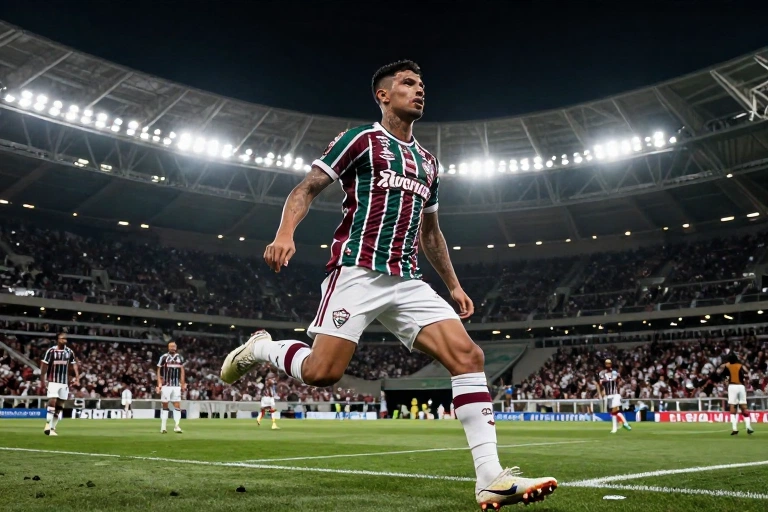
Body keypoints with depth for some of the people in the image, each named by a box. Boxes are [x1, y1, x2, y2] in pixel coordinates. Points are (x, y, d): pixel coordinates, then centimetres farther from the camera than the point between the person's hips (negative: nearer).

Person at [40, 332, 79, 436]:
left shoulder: (69, 352, 6)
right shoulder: (51, 351, -7)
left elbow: (74, 364, 9)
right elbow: (44, 365, -5)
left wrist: (77, 375, -4)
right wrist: (42, 379, -10)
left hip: (64, 382, 4)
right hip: (52, 381, -4)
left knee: (59, 406, 5)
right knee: (52, 402, -17)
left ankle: (53, 428, 12)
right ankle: (47, 427, -11)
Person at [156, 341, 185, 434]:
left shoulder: (180, 357, 8)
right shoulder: (163, 357, -1)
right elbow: (159, 371, 0)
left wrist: (183, 384, 8)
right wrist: (159, 384, -8)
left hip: (176, 385, 3)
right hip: (166, 385, -3)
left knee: (177, 405, -3)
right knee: (165, 406, 2)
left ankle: (176, 426, -2)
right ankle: (163, 427, 7)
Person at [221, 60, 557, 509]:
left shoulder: (428, 163, 23)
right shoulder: (361, 139, 3)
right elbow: (307, 189, -1)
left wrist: (453, 284, 24)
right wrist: (286, 233, -20)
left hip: (408, 282, 6)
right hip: (358, 272, -6)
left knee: (467, 355, -10)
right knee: (322, 372, -15)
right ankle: (260, 348, 19)